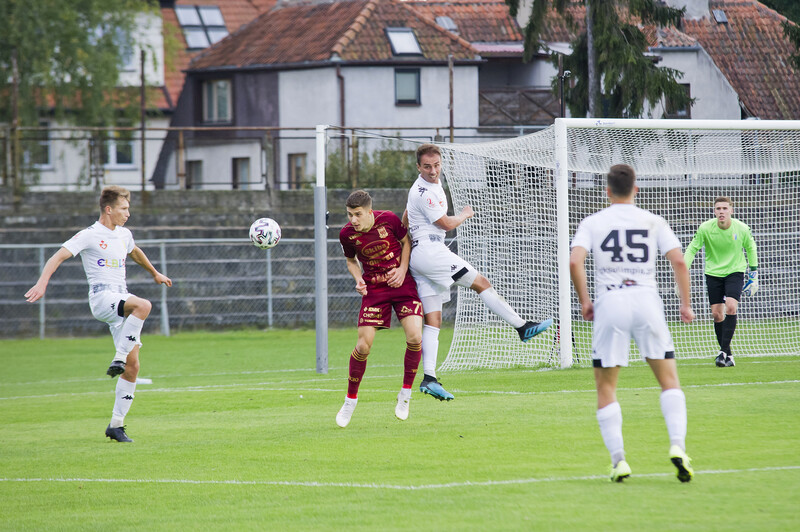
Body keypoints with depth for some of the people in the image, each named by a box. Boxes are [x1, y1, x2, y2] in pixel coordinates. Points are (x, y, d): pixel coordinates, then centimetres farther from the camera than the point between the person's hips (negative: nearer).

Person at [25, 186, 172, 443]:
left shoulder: (124, 235, 18)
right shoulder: (89, 236, -4)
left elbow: (135, 253, 41)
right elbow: (59, 256, -13)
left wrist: (155, 273, 56)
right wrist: (42, 283, -28)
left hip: (121, 300, 7)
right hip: (101, 297, -7)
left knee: (133, 366, -1)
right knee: (144, 305, -37)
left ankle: (116, 424, 4)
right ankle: (118, 359, -33)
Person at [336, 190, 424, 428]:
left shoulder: (388, 219, -14)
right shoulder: (347, 233, -10)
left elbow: (406, 241, 5)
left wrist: (402, 269, -9)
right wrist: (358, 280, -10)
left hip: (402, 283, 0)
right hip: (374, 289, 0)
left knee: (415, 337, -18)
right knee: (363, 346, -9)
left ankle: (405, 393, 3)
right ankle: (350, 400, 13)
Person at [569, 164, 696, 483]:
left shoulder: (592, 223, 9)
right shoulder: (652, 221, 11)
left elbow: (574, 261, -6)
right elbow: (678, 261, 1)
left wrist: (584, 301, 5)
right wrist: (685, 303, 9)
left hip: (609, 302, 0)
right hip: (646, 299, 1)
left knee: (605, 388, 9)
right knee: (669, 381, 9)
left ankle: (618, 459, -3)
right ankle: (678, 445, -11)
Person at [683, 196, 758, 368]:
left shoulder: (741, 228, -11)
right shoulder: (705, 228, -13)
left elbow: (751, 248, 8)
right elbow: (692, 249, -3)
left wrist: (753, 274, 13)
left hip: (735, 271, -1)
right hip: (713, 273, 1)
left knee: (731, 307, -21)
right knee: (717, 314, -1)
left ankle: (724, 351, -20)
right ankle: (727, 354, 12)